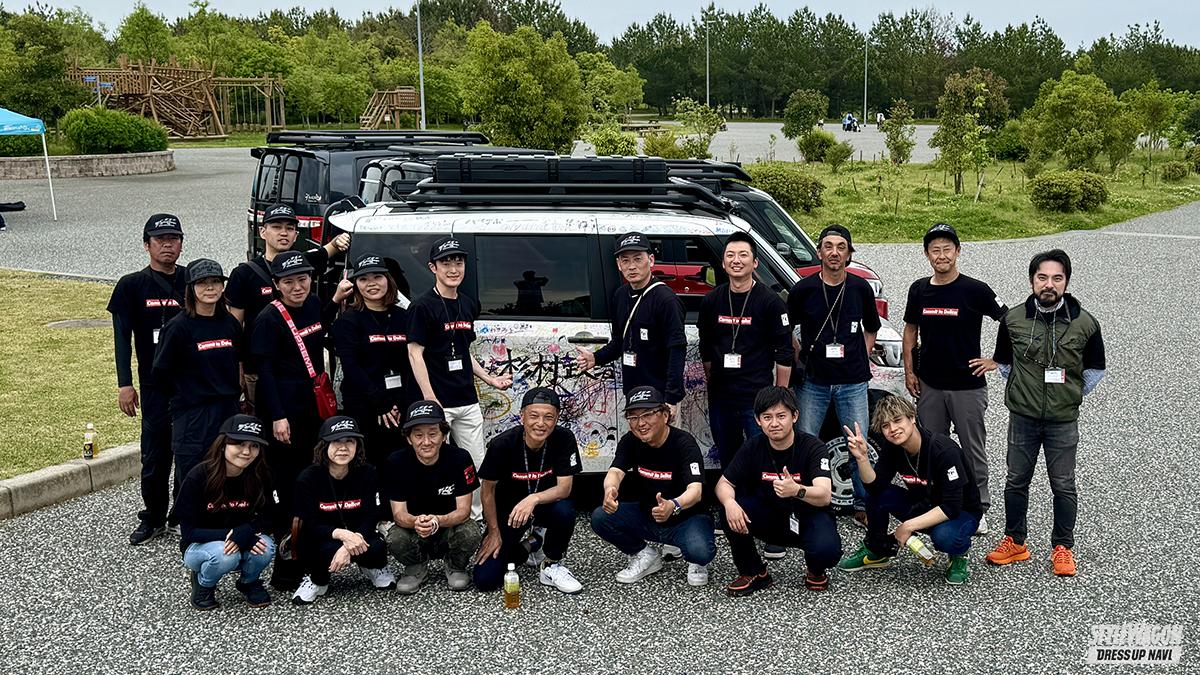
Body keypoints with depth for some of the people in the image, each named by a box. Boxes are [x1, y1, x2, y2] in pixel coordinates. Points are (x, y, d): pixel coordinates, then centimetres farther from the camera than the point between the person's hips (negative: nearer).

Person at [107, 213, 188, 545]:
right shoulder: (133, 285, 1)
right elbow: (122, 338, -1)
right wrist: (124, 384, -8)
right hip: (155, 384, -2)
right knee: (155, 454, 3)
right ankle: (153, 518, 20)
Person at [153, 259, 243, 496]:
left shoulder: (230, 324, 6)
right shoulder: (179, 327, -9)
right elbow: (161, 372, -6)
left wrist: (231, 393, 13)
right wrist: (186, 395, 3)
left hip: (228, 412, 5)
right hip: (192, 418, -5)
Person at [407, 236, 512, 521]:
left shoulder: (469, 305, 13)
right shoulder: (423, 306, -8)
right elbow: (415, 353, -12)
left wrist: (490, 379, 15)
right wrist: (429, 399, -18)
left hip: (468, 402, 7)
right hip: (438, 402, -7)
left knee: (477, 465, 10)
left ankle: (477, 520, 22)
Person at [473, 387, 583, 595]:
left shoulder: (564, 440, -20)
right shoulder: (502, 444, -23)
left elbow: (564, 488, -22)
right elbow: (488, 490, -9)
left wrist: (534, 499, -40)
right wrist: (494, 531, -6)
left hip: (545, 506, 0)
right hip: (507, 510, 0)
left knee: (564, 511, -36)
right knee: (485, 580, -12)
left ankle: (550, 565, -6)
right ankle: (524, 546, 19)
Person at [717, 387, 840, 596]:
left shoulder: (812, 447, -19)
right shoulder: (754, 447, -7)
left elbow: (824, 496, -32)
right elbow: (724, 483, -5)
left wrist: (796, 490, -55)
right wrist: (729, 502, -30)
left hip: (808, 516, -3)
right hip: (771, 519, 3)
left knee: (827, 549, -34)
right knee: (733, 514, -25)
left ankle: (815, 571, 6)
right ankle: (753, 572, -1)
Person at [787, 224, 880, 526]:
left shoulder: (860, 289, 2)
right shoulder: (803, 289, -4)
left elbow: (871, 328, 18)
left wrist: (861, 357, 6)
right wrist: (800, 357, 1)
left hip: (853, 382, 1)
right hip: (813, 382, -1)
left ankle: (863, 505, 17)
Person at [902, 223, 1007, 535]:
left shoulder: (975, 290, -9)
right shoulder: (919, 290, 4)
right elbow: (910, 330, 14)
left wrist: (997, 361, -8)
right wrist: (909, 371, 9)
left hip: (968, 384, -4)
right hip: (929, 384, 4)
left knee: (973, 449, 5)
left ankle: (978, 508, 16)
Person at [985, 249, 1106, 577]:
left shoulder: (1085, 323, -7)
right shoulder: (1013, 319, -4)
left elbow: (1095, 369, 8)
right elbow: (1003, 362, 12)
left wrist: (1072, 395, 5)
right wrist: (1021, 390, 10)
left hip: (1064, 421, -1)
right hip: (1022, 417, 1)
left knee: (1063, 486, 7)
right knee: (1016, 481, 10)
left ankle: (1062, 548, 21)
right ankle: (1014, 542, 25)